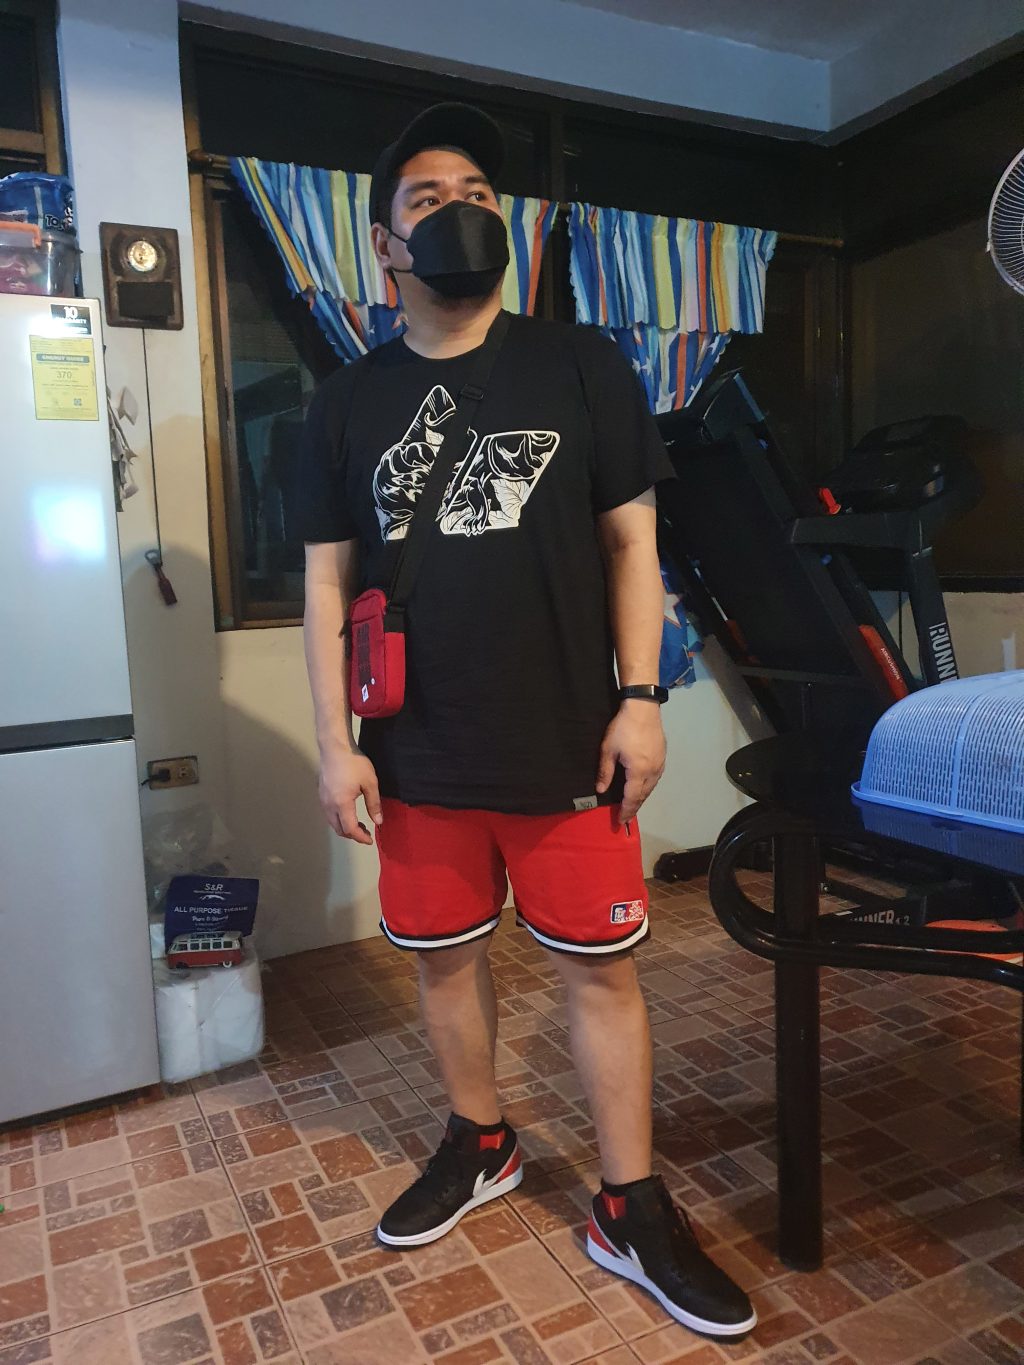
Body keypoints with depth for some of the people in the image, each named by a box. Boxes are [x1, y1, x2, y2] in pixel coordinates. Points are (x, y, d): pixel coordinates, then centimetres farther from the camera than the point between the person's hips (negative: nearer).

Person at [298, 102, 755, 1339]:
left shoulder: (580, 366, 2)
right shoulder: (347, 402, 6)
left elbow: (632, 541, 2)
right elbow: (326, 582, 5)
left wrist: (638, 700, -5)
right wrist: (336, 741, 0)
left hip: (567, 747, -1)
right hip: (420, 758, 2)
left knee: (602, 967, 6)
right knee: (444, 956, 15)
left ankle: (630, 1213, 25)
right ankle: (479, 1146, 40)